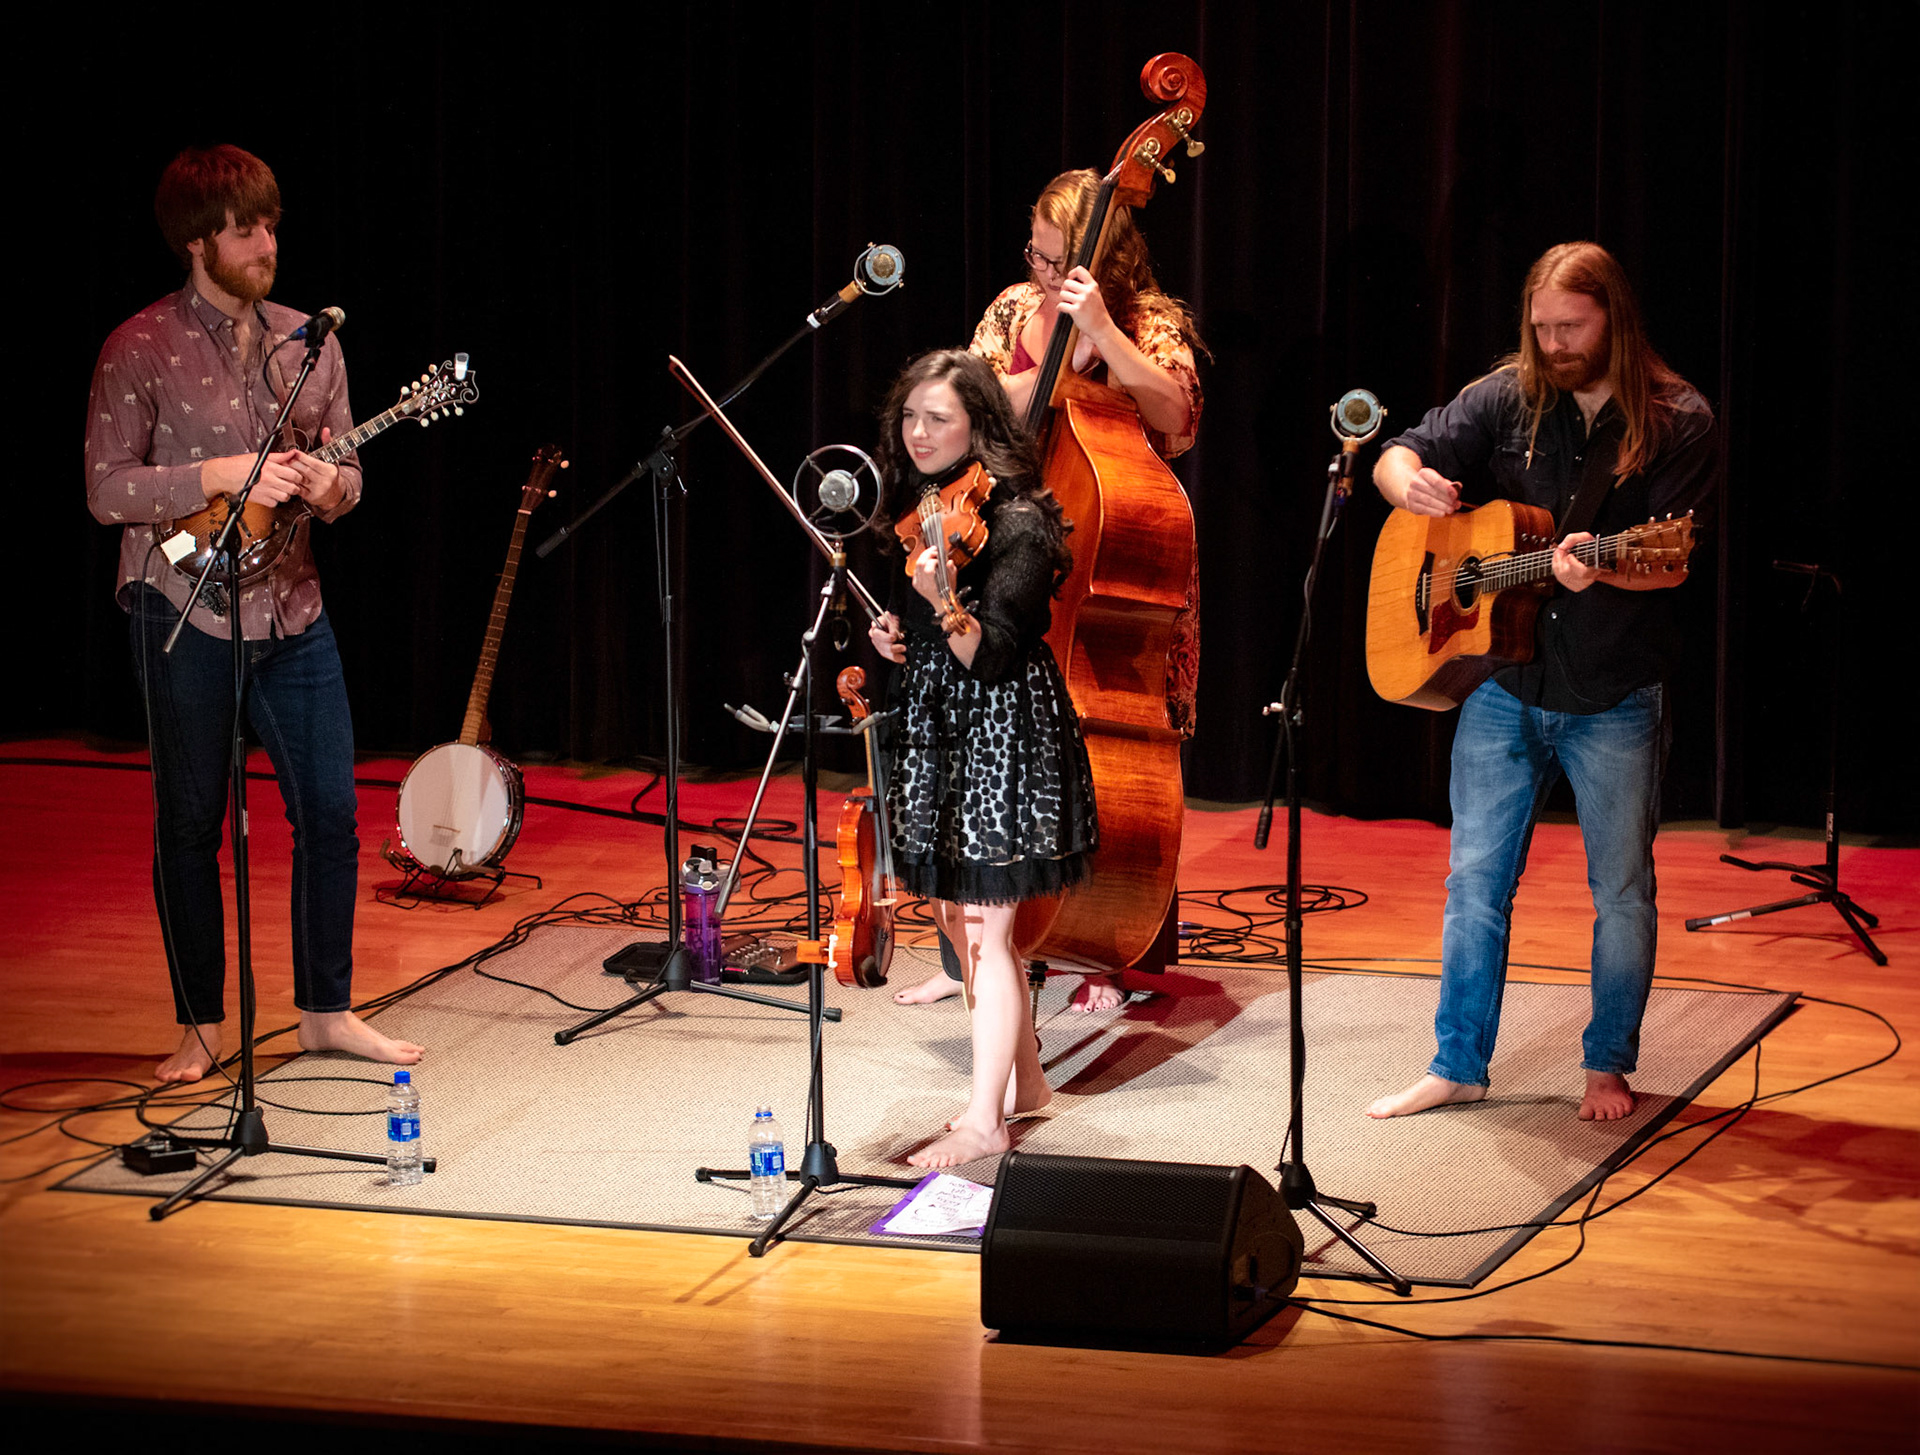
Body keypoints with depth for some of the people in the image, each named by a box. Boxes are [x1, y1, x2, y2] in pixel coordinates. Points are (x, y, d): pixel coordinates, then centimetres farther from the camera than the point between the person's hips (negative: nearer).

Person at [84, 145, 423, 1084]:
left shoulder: (309, 343, 8)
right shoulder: (139, 349, -7)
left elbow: (347, 477, 13)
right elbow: (106, 490, -11)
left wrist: (328, 486, -11)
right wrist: (223, 475, -20)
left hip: (290, 609, 5)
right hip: (184, 613, -4)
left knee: (330, 811, 4)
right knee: (189, 823, 3)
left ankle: (326, 1009, 16)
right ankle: (200, 1025, 14)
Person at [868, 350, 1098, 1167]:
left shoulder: (1016, 523, -16)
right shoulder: (915, 505, 9)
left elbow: (991, 654, -24)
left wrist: (944, 604, -41)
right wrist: (887, 631, 1)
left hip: (1002, 731, -9)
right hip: (932, 726, 9)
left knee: (982, 930, -8)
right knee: (956, 918, 15)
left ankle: (983, 1122, -3)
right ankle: (1025, 1082, 30)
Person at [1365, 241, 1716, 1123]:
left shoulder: (1676, 422, -7)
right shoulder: (1506, 399, 2)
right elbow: (1395, 458, 4)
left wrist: (1600, 570, -35)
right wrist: (1411, 484, -21)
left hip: (1616, 697, -3)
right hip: (1503, 685, 3)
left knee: (1622, 890, 7)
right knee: (1475, 880, 7)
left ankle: (1609, 1066, 21)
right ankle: (1459, 1066, 16)